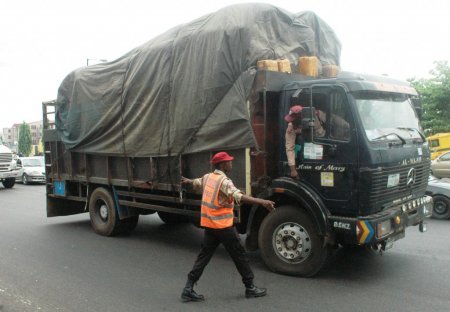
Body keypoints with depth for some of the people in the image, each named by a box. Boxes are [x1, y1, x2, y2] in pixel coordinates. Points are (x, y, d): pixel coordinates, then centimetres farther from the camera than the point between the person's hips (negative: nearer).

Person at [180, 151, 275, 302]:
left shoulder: (207, 177, 7)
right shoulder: (224, 181, -19)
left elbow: (196, 183, 30)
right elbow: (239, 197, -35)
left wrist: (187, 181, 54)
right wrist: (262, 202, -43)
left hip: (209, 224, 8)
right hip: (223, 226, -8)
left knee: (204, 255, 12)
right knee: (240, 255, 6)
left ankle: (188, 288, 10)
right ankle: (250, 287, 16)